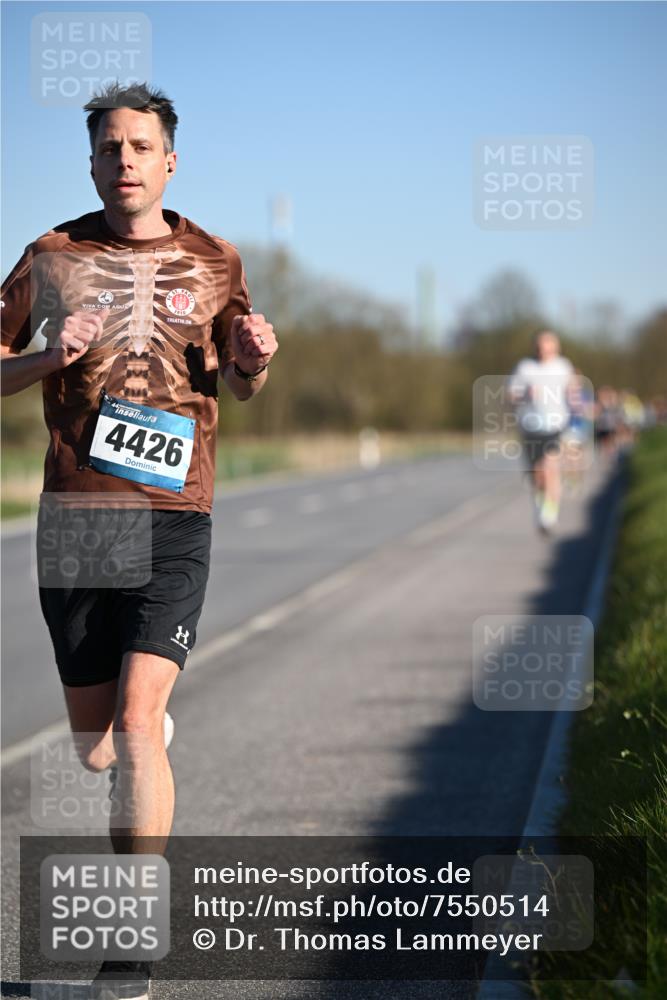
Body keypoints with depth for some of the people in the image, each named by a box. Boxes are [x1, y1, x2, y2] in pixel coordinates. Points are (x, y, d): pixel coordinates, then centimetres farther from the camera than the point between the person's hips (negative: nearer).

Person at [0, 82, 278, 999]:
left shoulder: (213, 262, 8)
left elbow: (241, 385, 21)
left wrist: (258, 358, -2)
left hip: (172, 520, -2)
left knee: (136, 722, -17)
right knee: (94, 748, 9)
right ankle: (152, 732, 48)